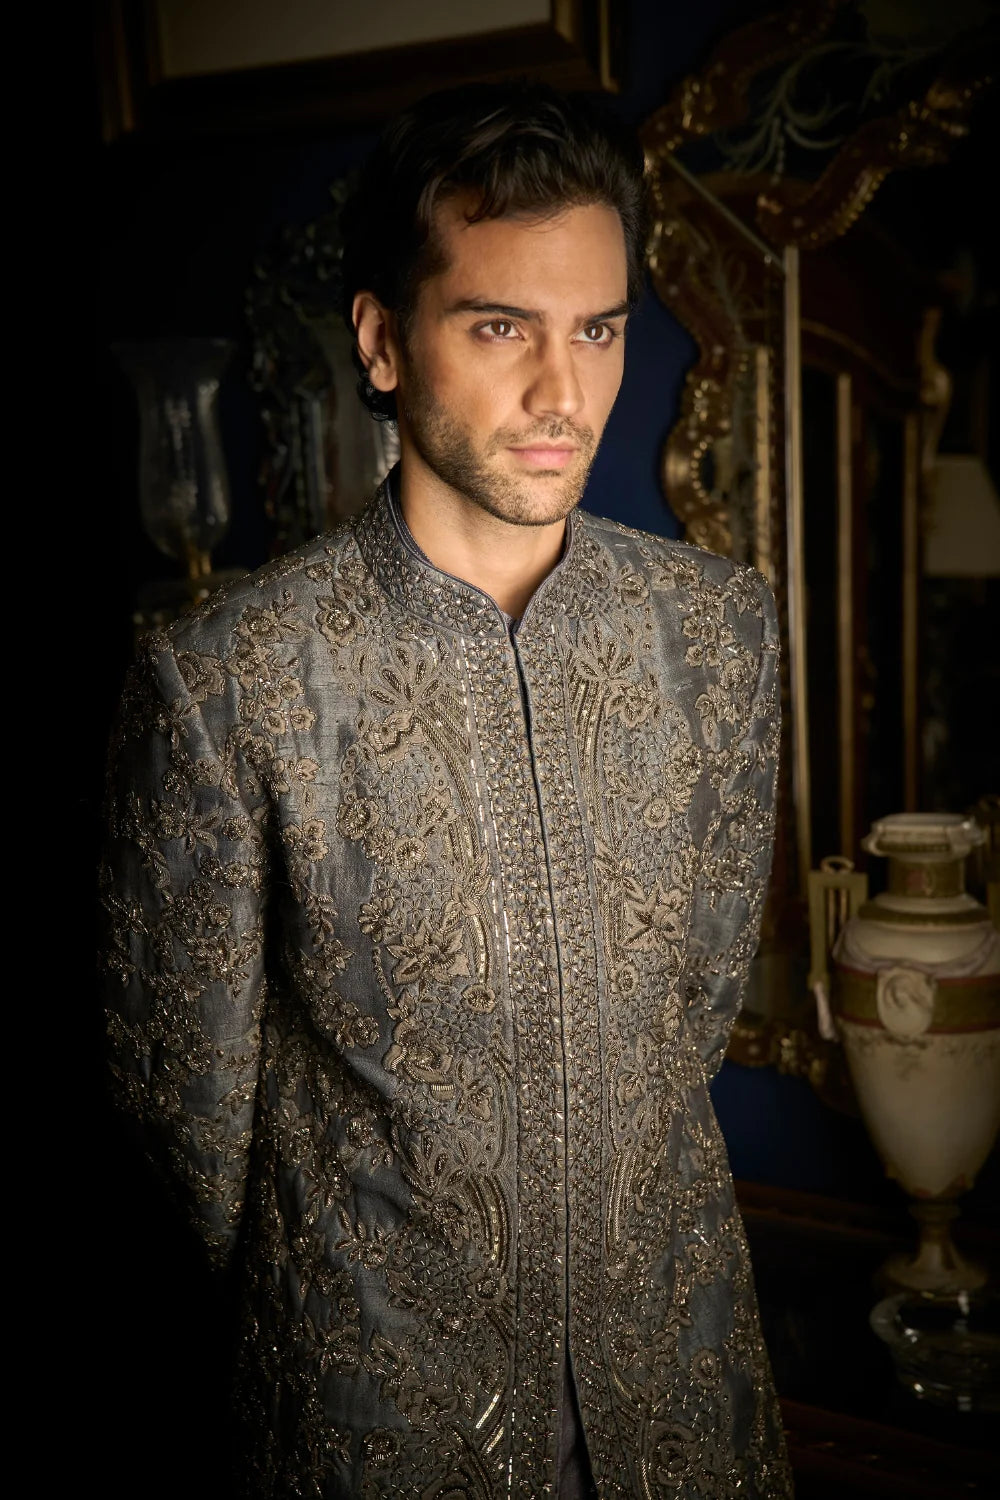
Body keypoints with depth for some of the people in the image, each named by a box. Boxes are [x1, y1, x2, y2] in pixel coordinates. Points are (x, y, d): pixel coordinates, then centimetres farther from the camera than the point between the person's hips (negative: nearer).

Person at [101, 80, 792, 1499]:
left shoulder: (723, 625, -7)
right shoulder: (224, 684, -20)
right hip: (386, 1381, -3)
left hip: (679, 1339, 4)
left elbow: (710, 975, 4)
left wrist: (624, 1198, 8)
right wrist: (319, 1292, 3)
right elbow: (192, 1088, -9)